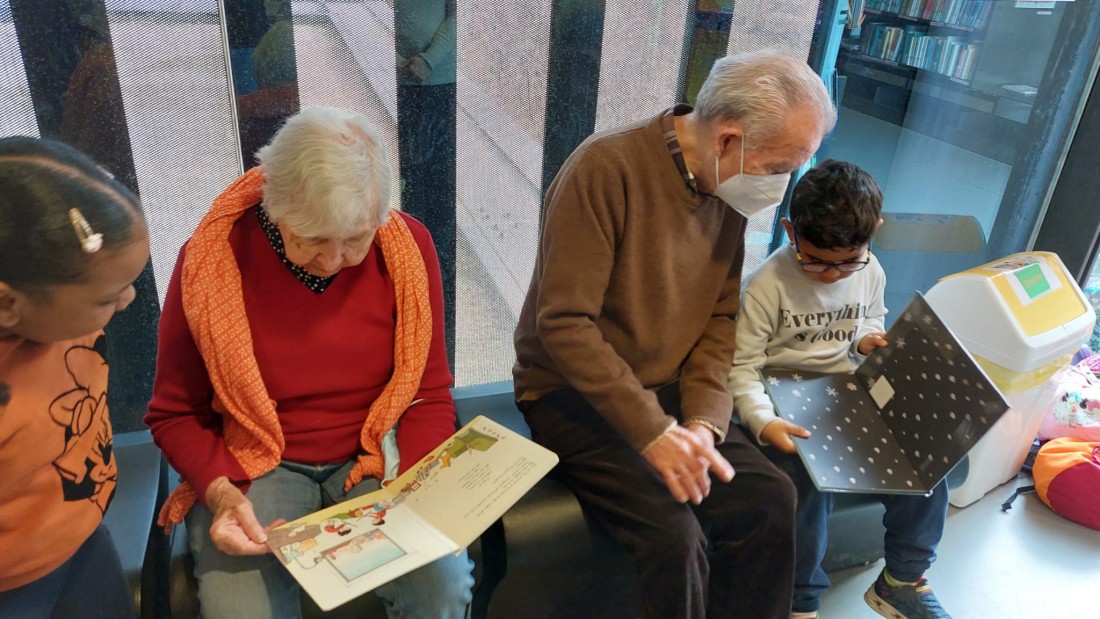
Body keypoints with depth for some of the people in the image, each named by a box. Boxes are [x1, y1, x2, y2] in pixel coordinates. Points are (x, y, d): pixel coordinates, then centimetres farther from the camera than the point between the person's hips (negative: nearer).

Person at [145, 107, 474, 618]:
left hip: (376, 458, 0)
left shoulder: (407, 247, -10)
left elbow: (428, 394, -2)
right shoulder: (211, 261, -14)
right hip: (253, 466, 1)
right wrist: (219, 491, -20)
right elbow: (175, 414, -2)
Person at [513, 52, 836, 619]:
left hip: (668, 391, 6)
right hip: (572, 394, -6)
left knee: (768, 499, -10)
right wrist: (653, 432, -27)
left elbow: (719, 318, 4)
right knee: (673, 533, -23)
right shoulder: (607, 168, -22)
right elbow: (563, 324, -25)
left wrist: (705, 421, -11)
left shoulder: (729, 191, 2)